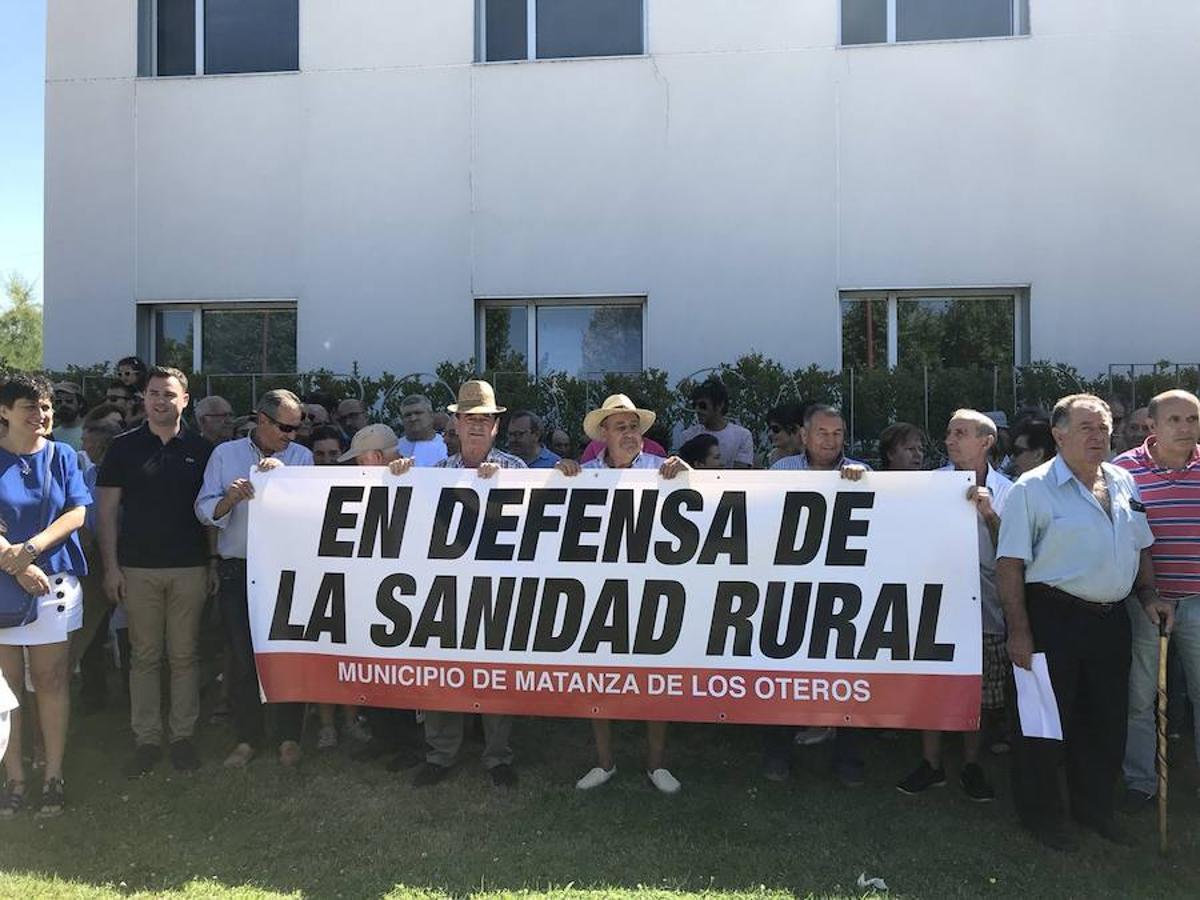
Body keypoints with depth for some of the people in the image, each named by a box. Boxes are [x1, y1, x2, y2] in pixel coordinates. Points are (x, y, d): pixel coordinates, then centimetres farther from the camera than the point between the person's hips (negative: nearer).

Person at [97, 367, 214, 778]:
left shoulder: (201, 450, 4)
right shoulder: (124, 447, 3)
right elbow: (107, 509, 3)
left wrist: (214, 564, 1)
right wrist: (111, 566, -4)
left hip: (190, 567, 0)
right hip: (138, 567, 0)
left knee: (184, 655, 7)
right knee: (145, 656, 7)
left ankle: (183, 735, 17)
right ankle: (146, 739, 17)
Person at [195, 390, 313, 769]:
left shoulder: (301, 457, 4)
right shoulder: (225, 454, 5)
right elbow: (204, 510, -1)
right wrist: (229, 498, -21)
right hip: (238, 571, 1)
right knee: (242, 657, 7)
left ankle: (289, 737, 19)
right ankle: (247, 738, 22)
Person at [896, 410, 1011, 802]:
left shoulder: (1006, 491, 3)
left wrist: (989, 514, -18)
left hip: (982, 605, 0)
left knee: (977, 692, 10)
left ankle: (971, 766, 28)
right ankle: (931, 763, 21)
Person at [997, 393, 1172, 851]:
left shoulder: (1123, 482, 10)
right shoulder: (1033, 488, -11)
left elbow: (1140, 547, 22)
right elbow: (1010, 564, -14)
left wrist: (1148, 594, 9)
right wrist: (1019, 629, -17)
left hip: (1111, 619, 7)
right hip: (1053, 619, -6)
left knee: (1107, 719, 17)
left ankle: (1094, 806, 36)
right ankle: (1041, 813, 22)